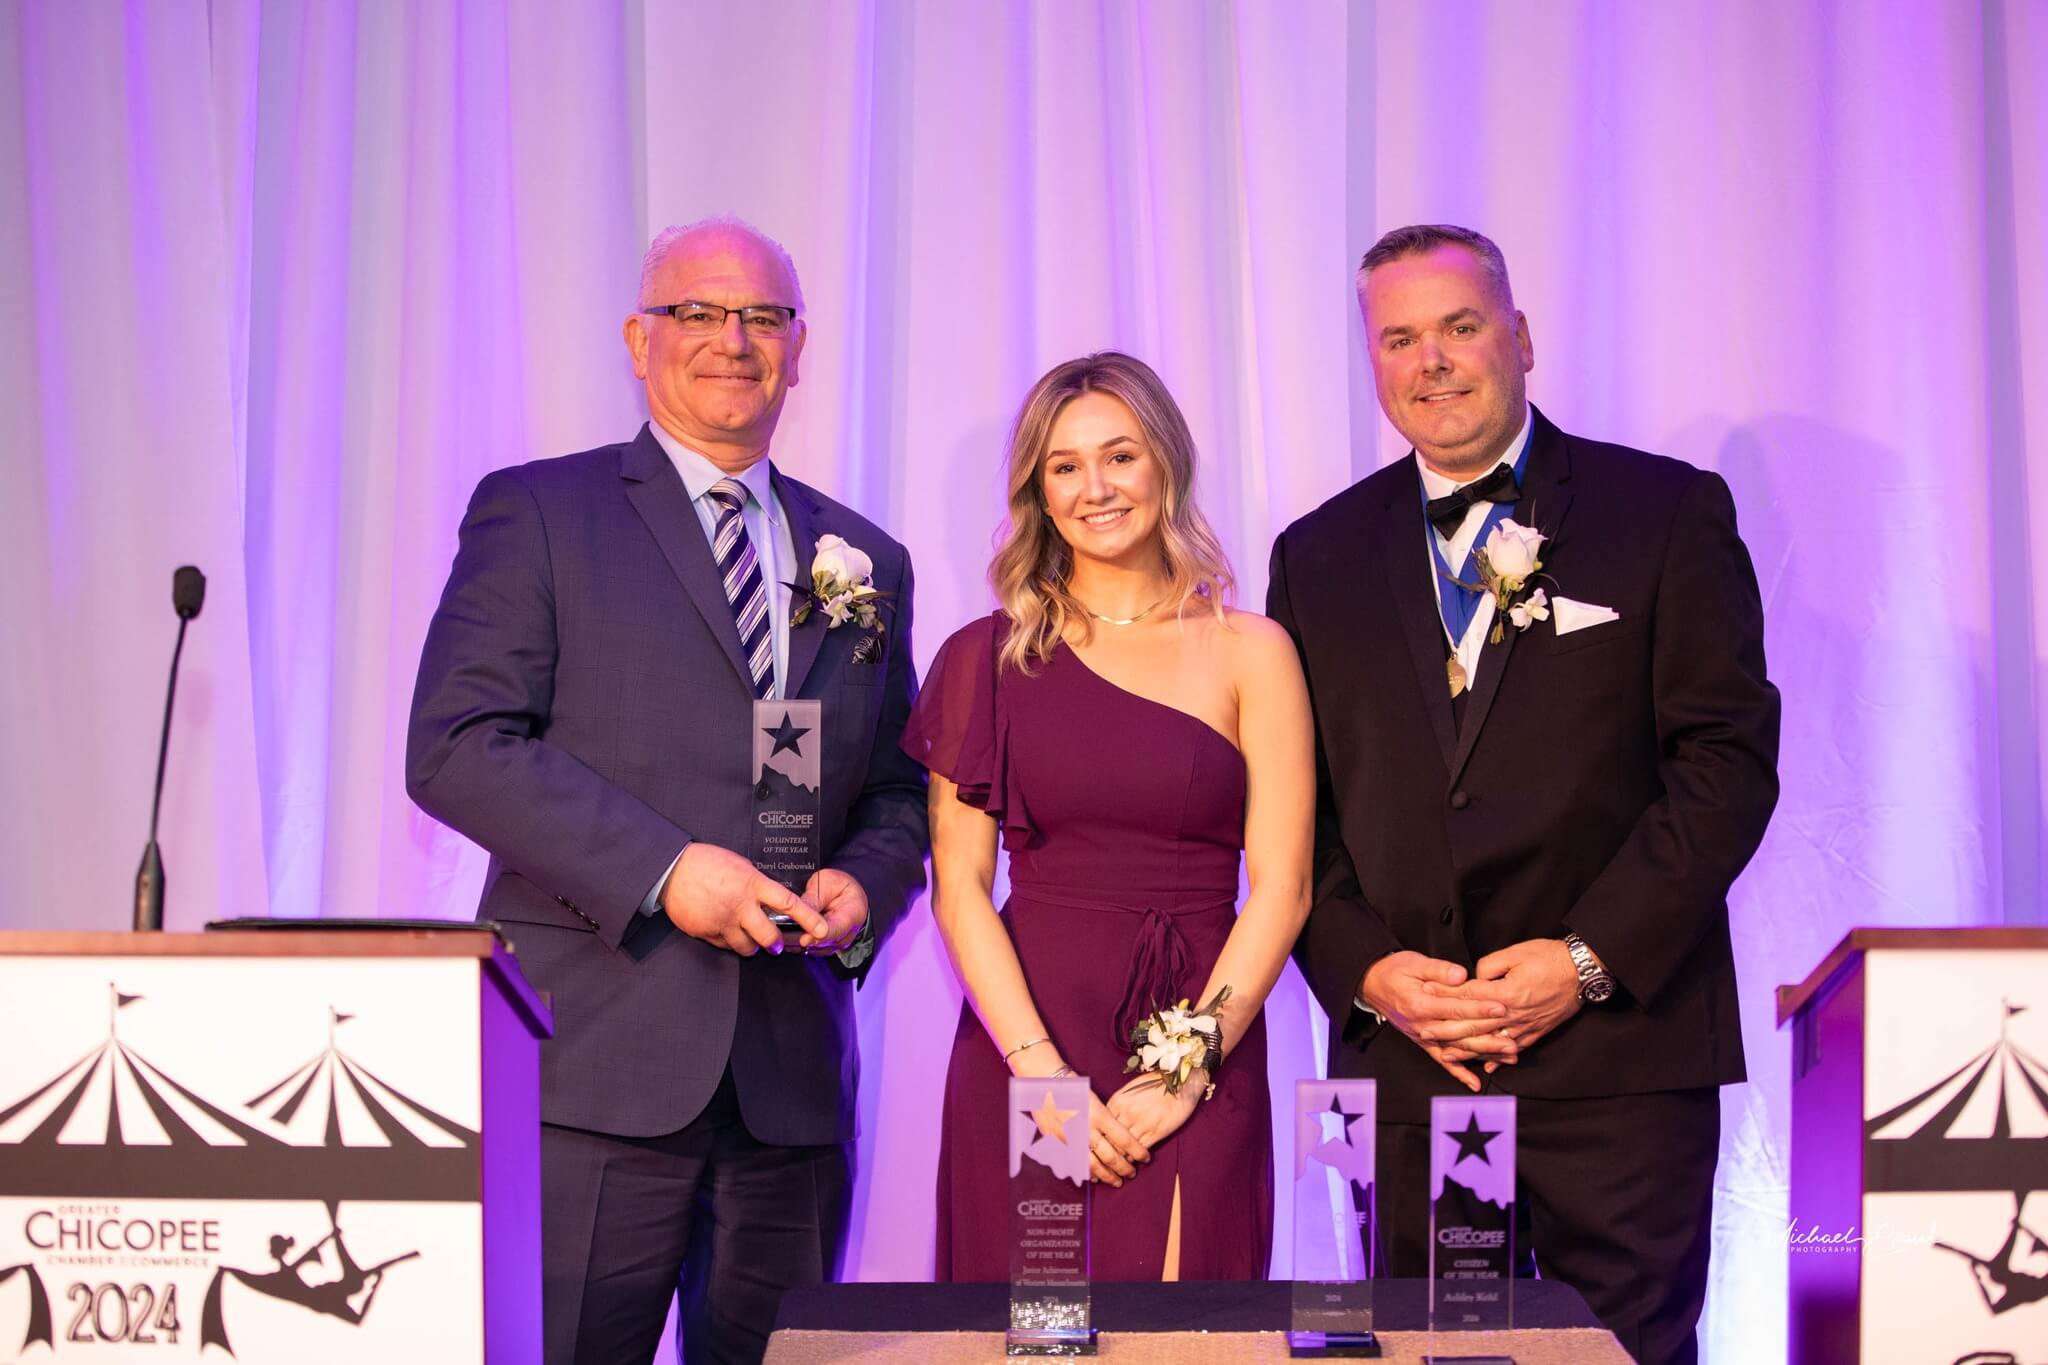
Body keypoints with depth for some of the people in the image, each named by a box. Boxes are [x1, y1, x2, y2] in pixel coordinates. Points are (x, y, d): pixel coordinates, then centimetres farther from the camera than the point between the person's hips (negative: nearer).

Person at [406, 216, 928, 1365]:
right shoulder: (537, 513, 3)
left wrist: (865, 882, -3)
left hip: (795, 1071, 4)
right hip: (595, 1056, -4)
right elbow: (457, 745, -7)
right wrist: (661, 870, -16)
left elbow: (899, 787, 20)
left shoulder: (865, 561, 17)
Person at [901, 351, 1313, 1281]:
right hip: (1020, 1044, 1)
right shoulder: (988, 658, 6)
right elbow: (958, 886, 0)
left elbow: (1280, 886, -2)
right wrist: (1040, 1067, -11)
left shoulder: (1249, 652, 4)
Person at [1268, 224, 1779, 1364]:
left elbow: (1730, 758, -4)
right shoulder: (1320, 557, 12)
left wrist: (1590, 958, -12)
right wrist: (1367, 969, -6)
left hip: (1618, 1052, -2)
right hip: (1402, 1056, 3)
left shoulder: (1668, 512, 3)